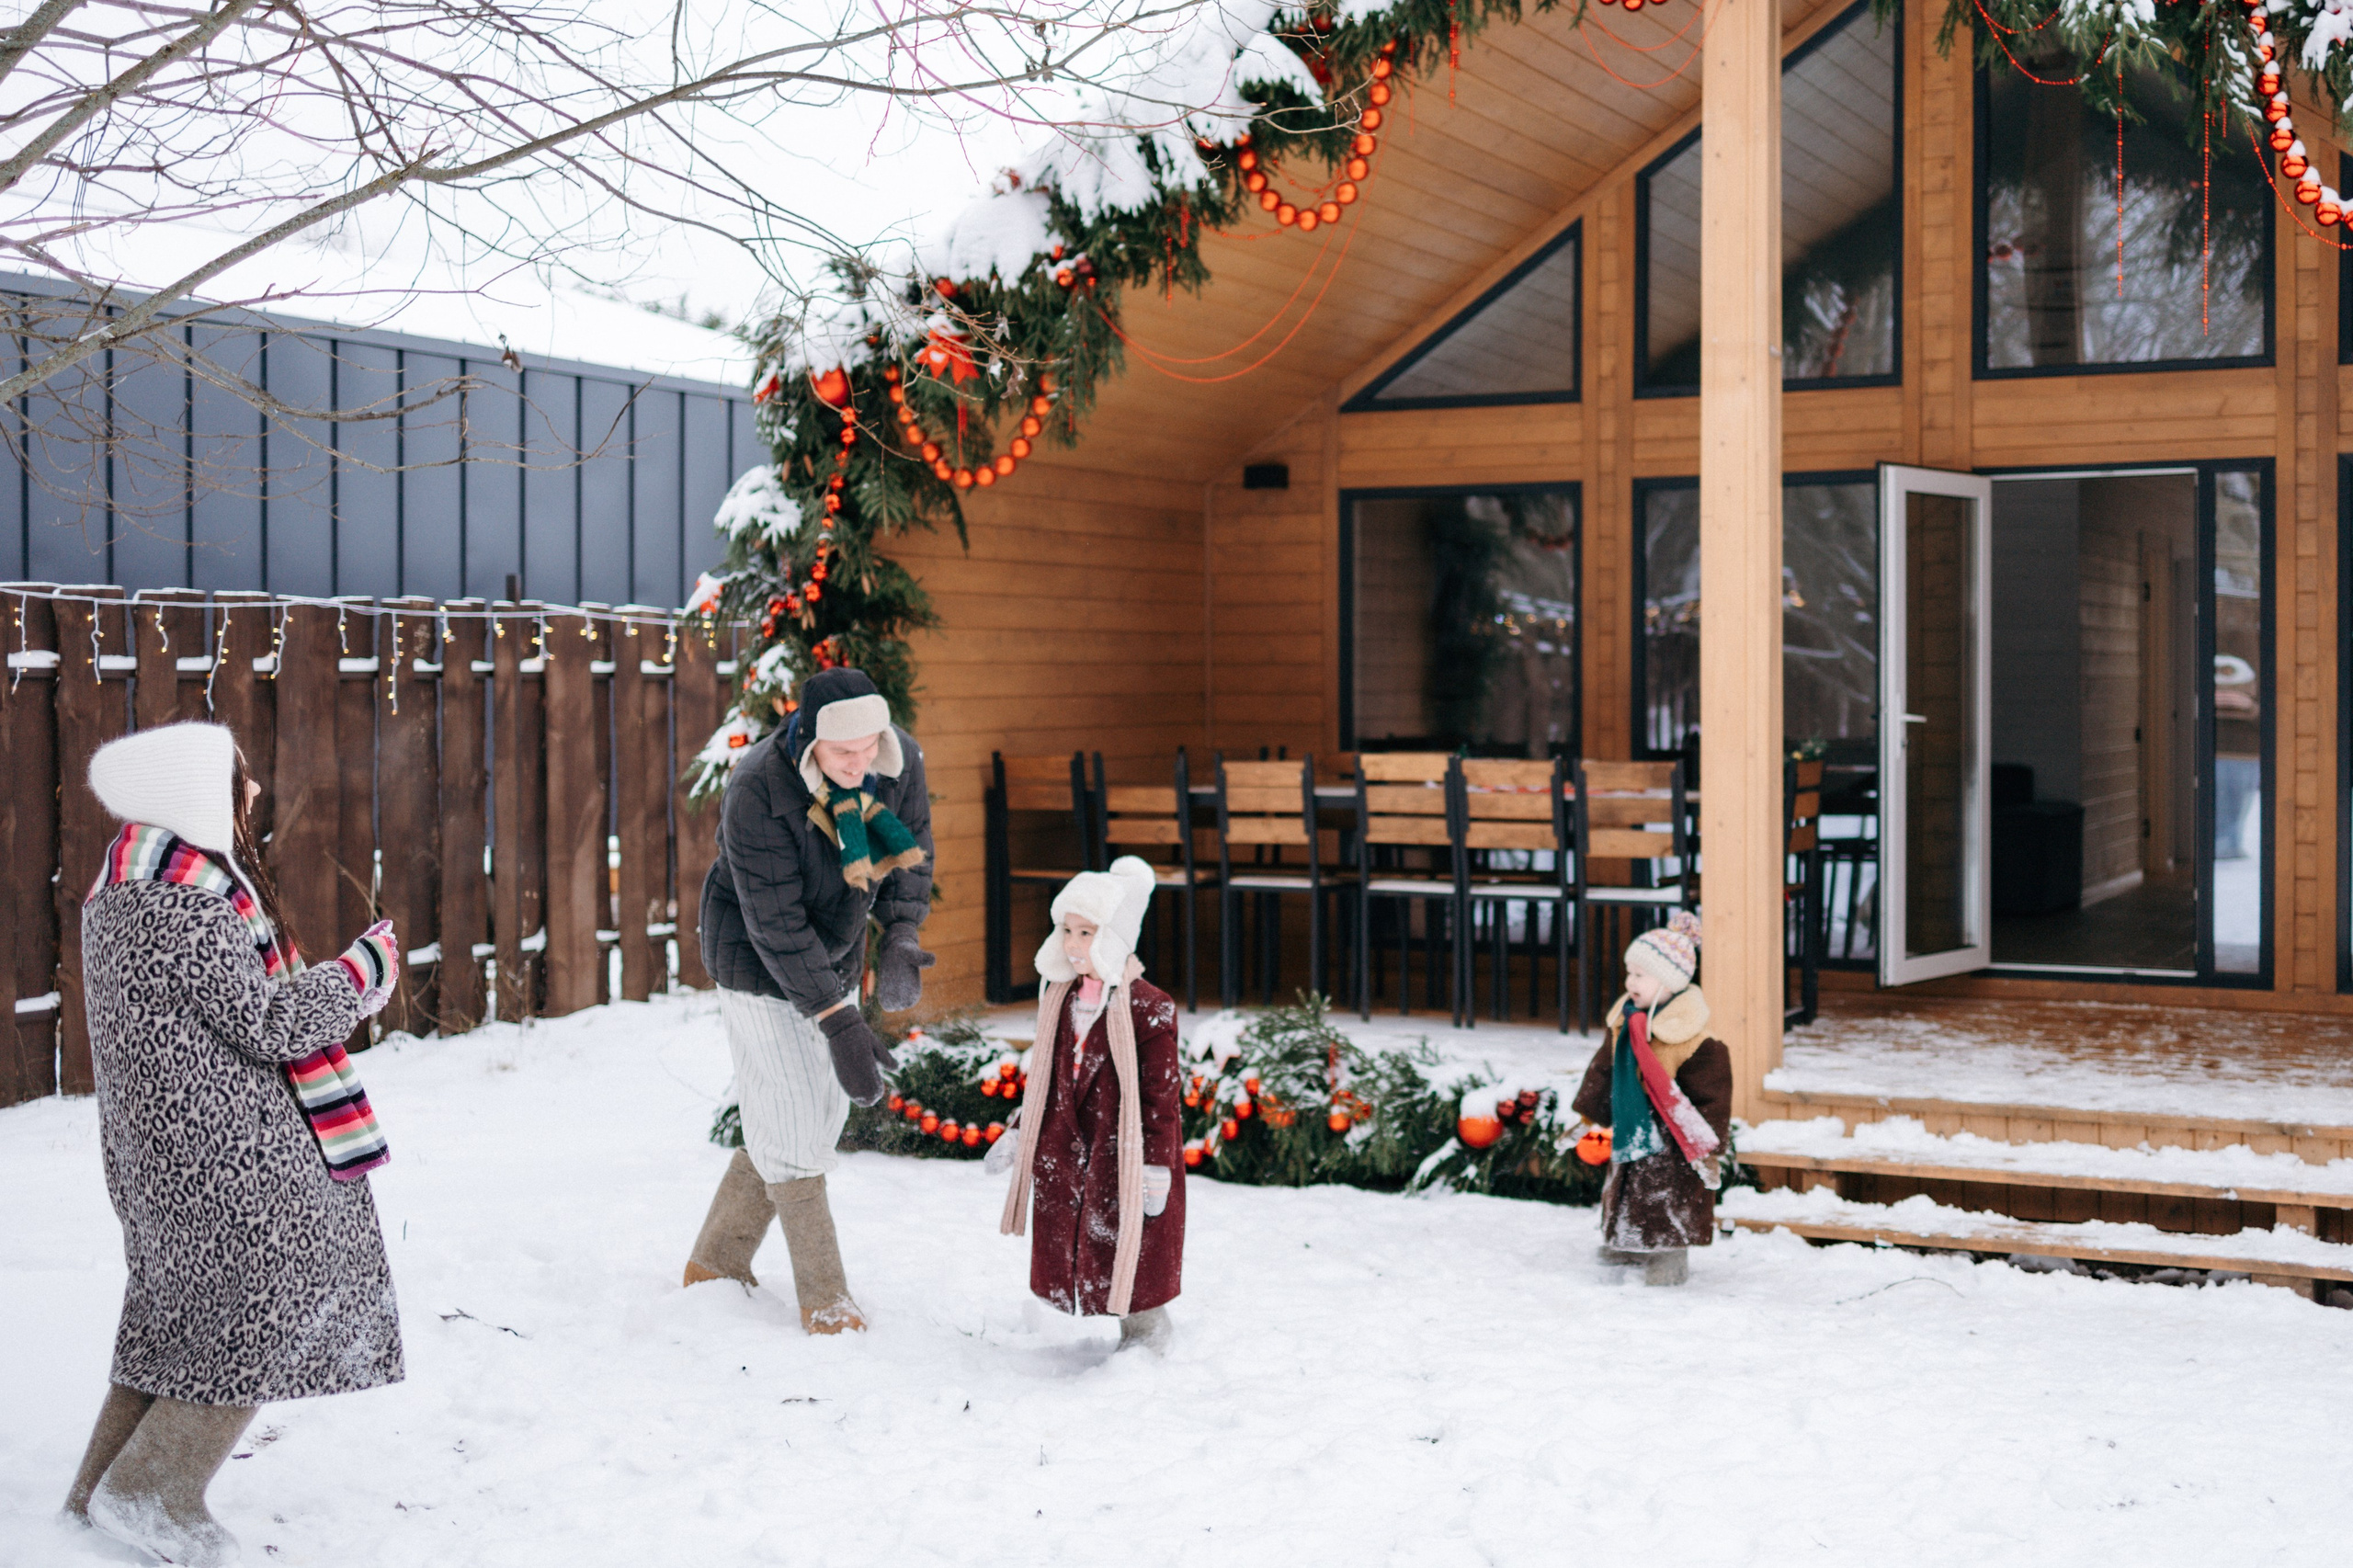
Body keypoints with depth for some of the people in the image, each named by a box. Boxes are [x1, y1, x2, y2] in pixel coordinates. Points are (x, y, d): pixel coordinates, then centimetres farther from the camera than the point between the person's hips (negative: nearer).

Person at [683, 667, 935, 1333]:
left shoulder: (900, 762, -16)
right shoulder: (758, 791, -32)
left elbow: (913, 854, -2)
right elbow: (777, 924, -30)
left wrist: (900, 937, -22)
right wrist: (839, 1023, -33)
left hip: (836, 958, 6)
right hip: (759, 965, -6)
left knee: (823, 1112, 11)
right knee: (793, 1130, -7)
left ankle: (715, 1264, 26)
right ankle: (825, 1302, 4)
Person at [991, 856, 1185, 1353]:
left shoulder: (1149, 1009, -16)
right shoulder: (1060, 999, 5)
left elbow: (1162, 1095, -14)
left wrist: (1156, 1169, -15)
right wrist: (1019, 1133, 17)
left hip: (1124, 1158, -7)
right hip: (1067, 1155, 7)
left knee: (1131, 1255, 2)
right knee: (1070, 1251, 11)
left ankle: (1146, 1336, 21)